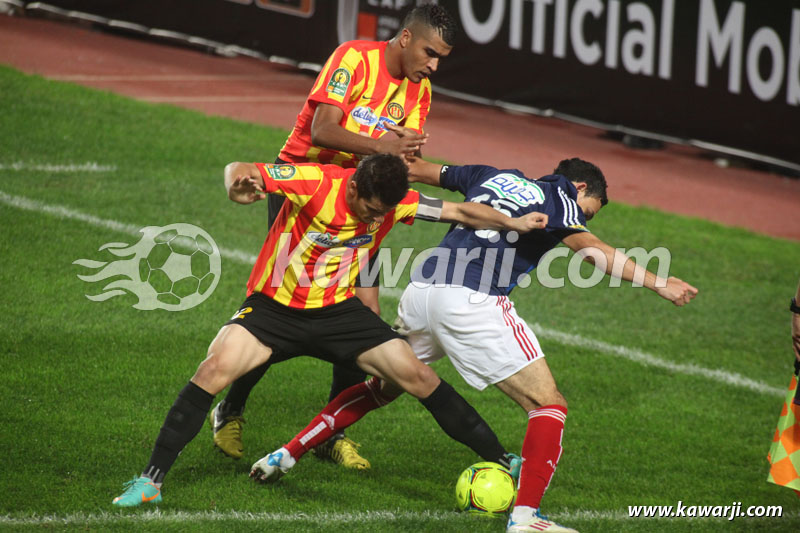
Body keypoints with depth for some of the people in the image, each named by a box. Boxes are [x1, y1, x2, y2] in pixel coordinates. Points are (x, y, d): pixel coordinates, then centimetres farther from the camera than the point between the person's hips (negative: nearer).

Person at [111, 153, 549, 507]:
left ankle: (499, 460, 10)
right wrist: (239, 184, -51)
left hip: (336, 311, 3)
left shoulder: (395, 201, -11)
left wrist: (514, 223, -4)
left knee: (414, 374, -6)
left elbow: (458, 212, 1)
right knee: (214, 369, -25)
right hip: (274, 307, -3)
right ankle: (150, 480, -15)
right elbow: (241, 172, -28)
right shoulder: (316, 184, -25)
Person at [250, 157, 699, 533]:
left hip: (422, 291, 7)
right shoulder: (559, 200, 7)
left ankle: (287, 455, 27)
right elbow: (591, 248, -12)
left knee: (383, 387, 28)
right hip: (473, 303, -7)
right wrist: (658, 283, -16)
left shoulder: (495, 177, 25)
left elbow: (420, 170, 38)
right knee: (549, 406, -1)